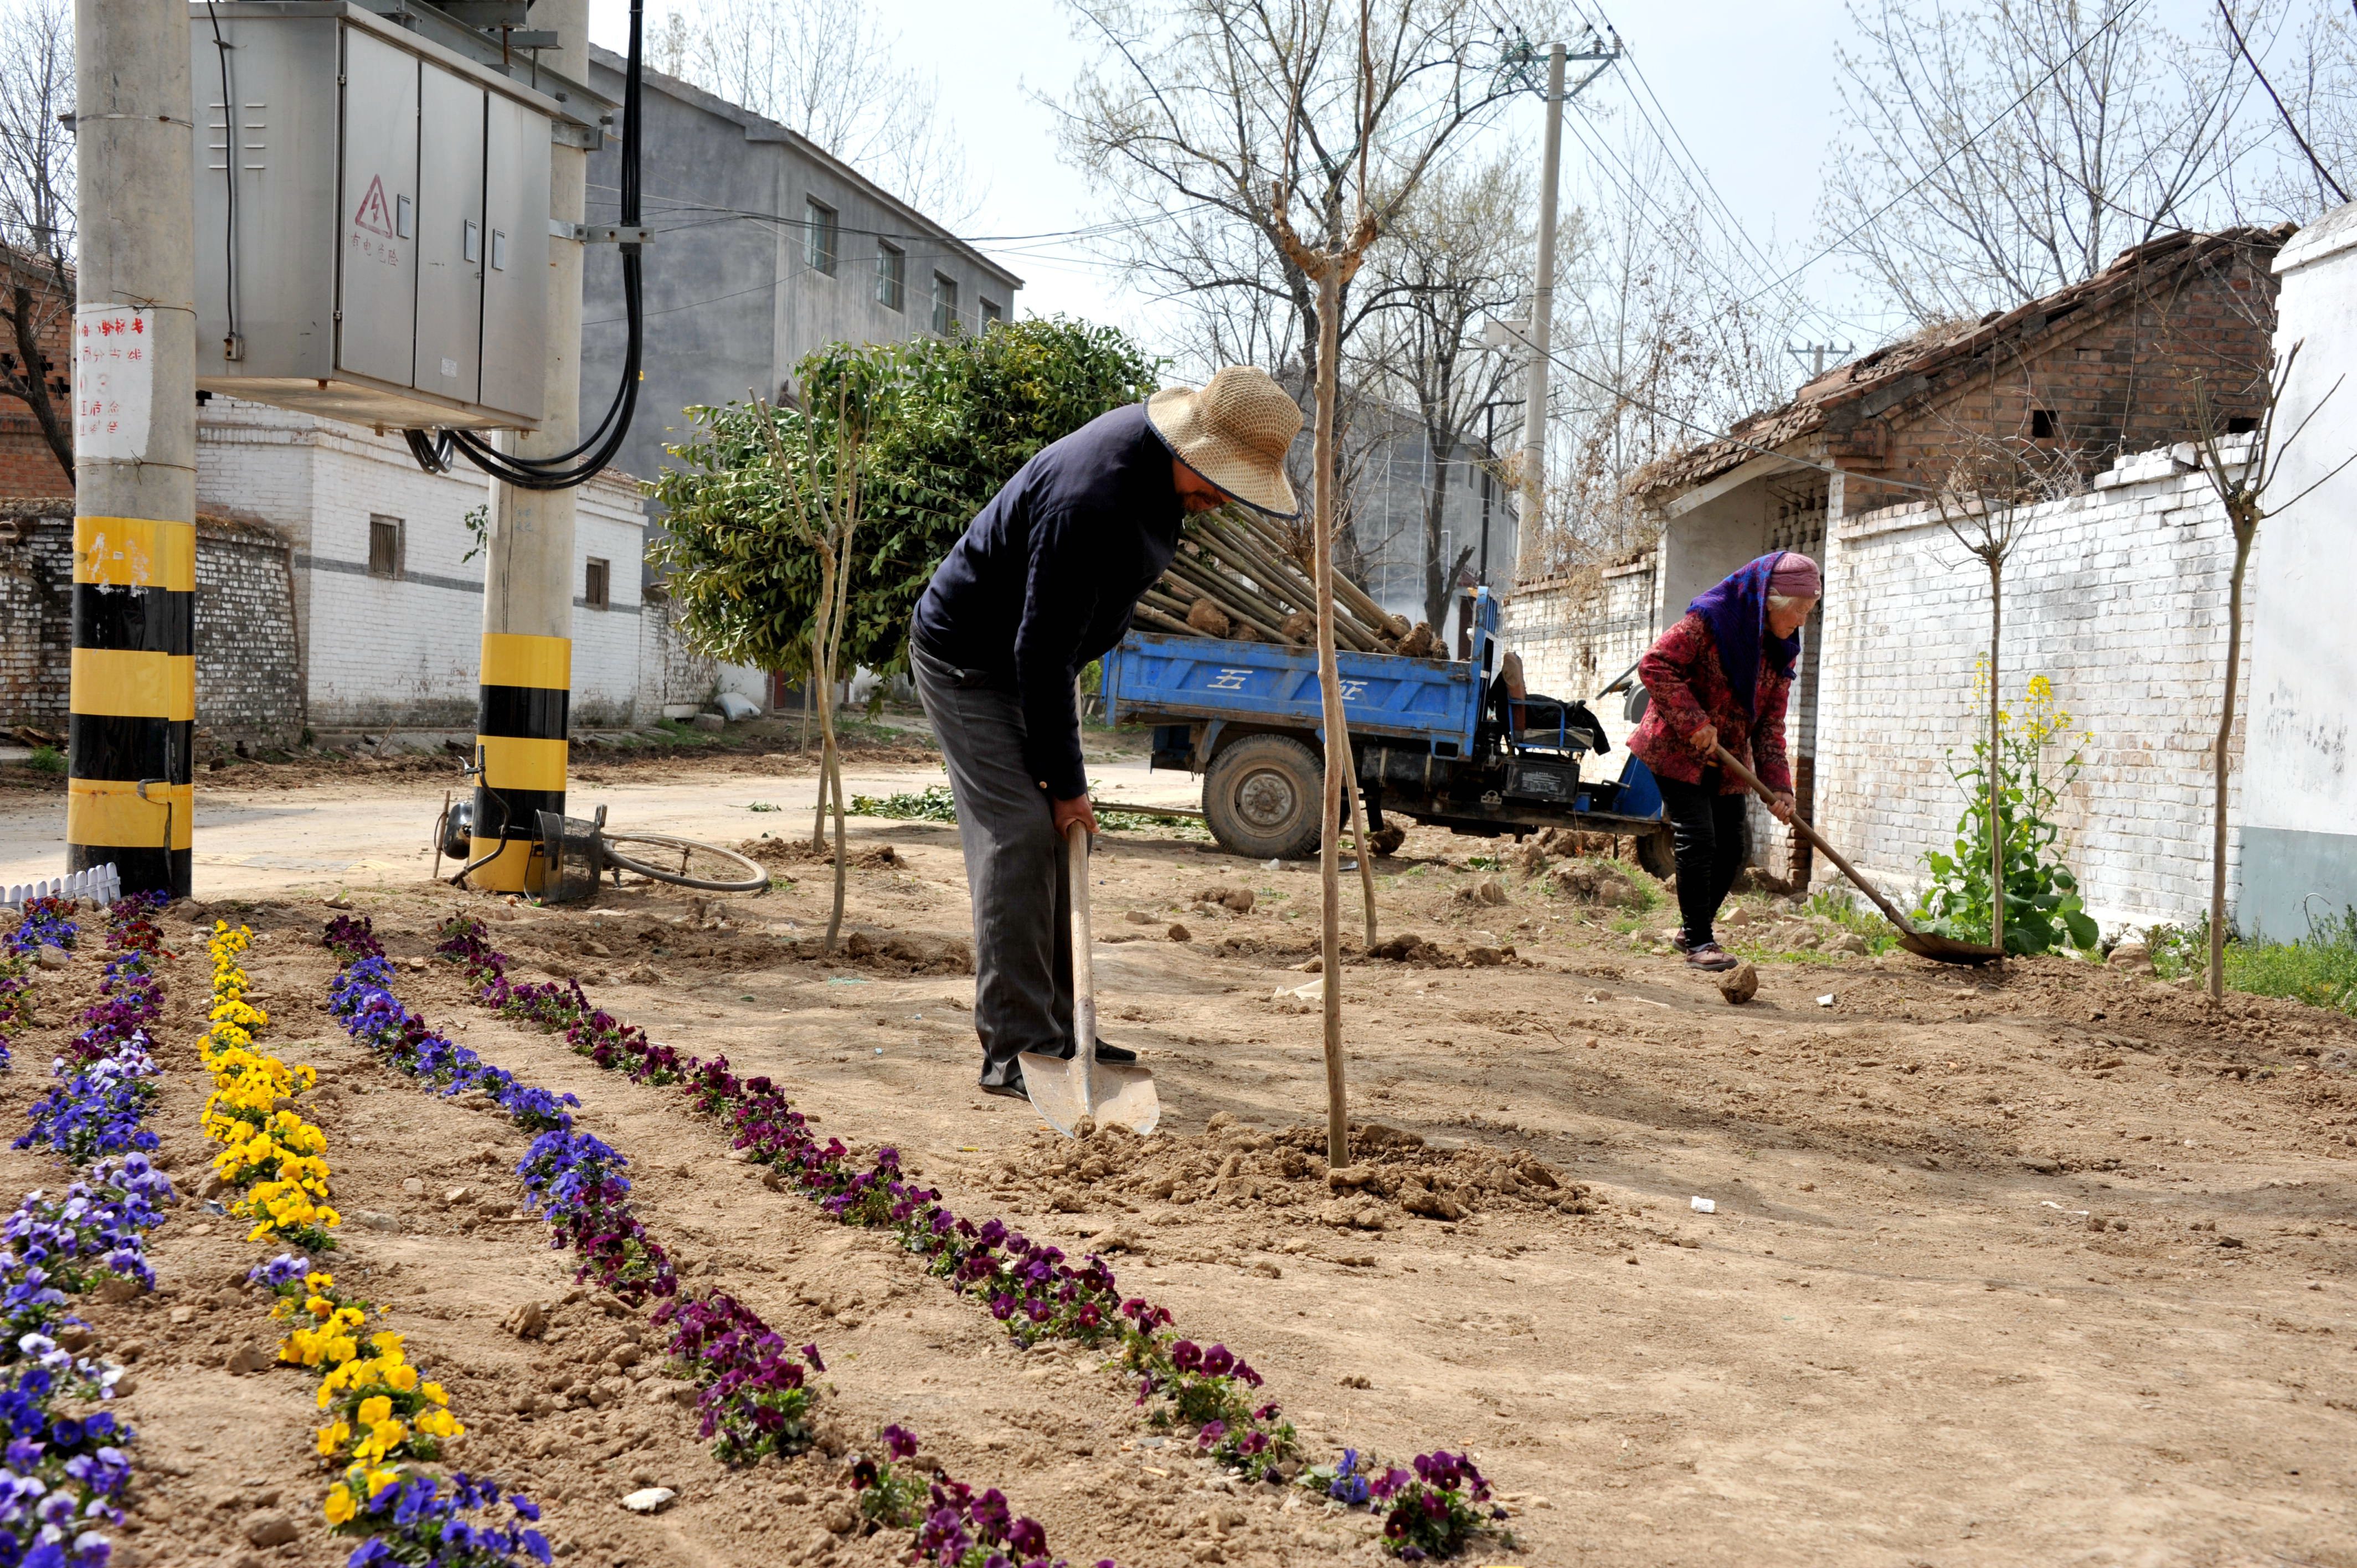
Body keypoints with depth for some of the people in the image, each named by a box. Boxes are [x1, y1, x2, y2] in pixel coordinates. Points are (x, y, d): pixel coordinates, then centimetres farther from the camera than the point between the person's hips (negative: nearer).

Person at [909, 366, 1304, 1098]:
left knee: (1055, 837, 8)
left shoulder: (1159, 461, -4)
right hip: (968, 657, -9)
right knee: (1019, 833, -16)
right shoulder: (1091, 501, -34)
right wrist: (1065, 780, -23)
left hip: (1031, 656, 9)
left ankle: (1058, 1029, 16)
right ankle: (1014, 1049, -13)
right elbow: (1039, 653, -30)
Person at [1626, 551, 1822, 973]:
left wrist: (1777, 785, -5)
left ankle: (1694, 929, 24)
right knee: (1698, 840, -12)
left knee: (1731, 848, 6)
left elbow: (1770, 722, 5)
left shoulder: (1782, 650, 5)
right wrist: (1694, 722, -25)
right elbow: (1655, 665, -22)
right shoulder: (1710, 619, -17)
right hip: (1678, 752, -7)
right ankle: (1698, 941, -3)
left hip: (1728, 762, 7)